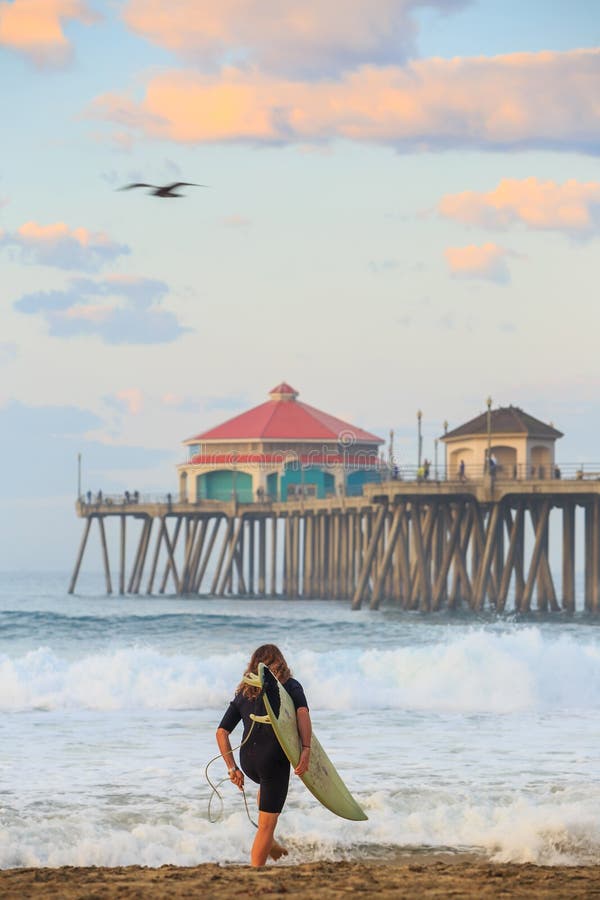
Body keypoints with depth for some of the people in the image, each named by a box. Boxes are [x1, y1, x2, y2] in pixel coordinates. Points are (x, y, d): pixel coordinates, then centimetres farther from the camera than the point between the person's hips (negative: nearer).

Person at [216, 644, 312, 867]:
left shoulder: (243, 693, 15)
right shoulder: (290, 686, 5)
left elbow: (221, 732, 10)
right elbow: (302, 712, -15)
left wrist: (232, 769, 11)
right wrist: (306, 749, -23)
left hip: (248, 762, 5)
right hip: (275, 758, -5)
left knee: (266, 784, 38)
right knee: (267, 825, 3)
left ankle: (269, 841, 26)